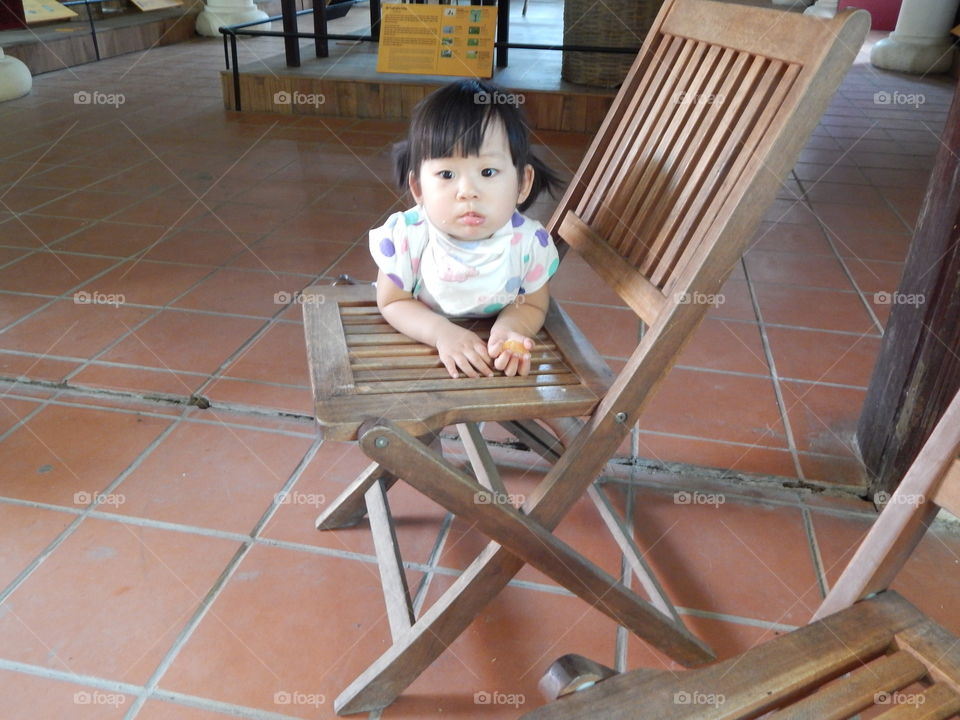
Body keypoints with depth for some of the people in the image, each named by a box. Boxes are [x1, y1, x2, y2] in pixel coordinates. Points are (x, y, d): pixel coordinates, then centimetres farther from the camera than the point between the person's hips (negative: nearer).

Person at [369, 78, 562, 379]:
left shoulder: (530, 243, -26)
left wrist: (507, 328, -34)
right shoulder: (405, 236, -28)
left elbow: (532, 304, -11)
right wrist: (442, 332, -34)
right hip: (417, 340, -1)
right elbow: (392, 301, -15)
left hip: (487, 352, 2)